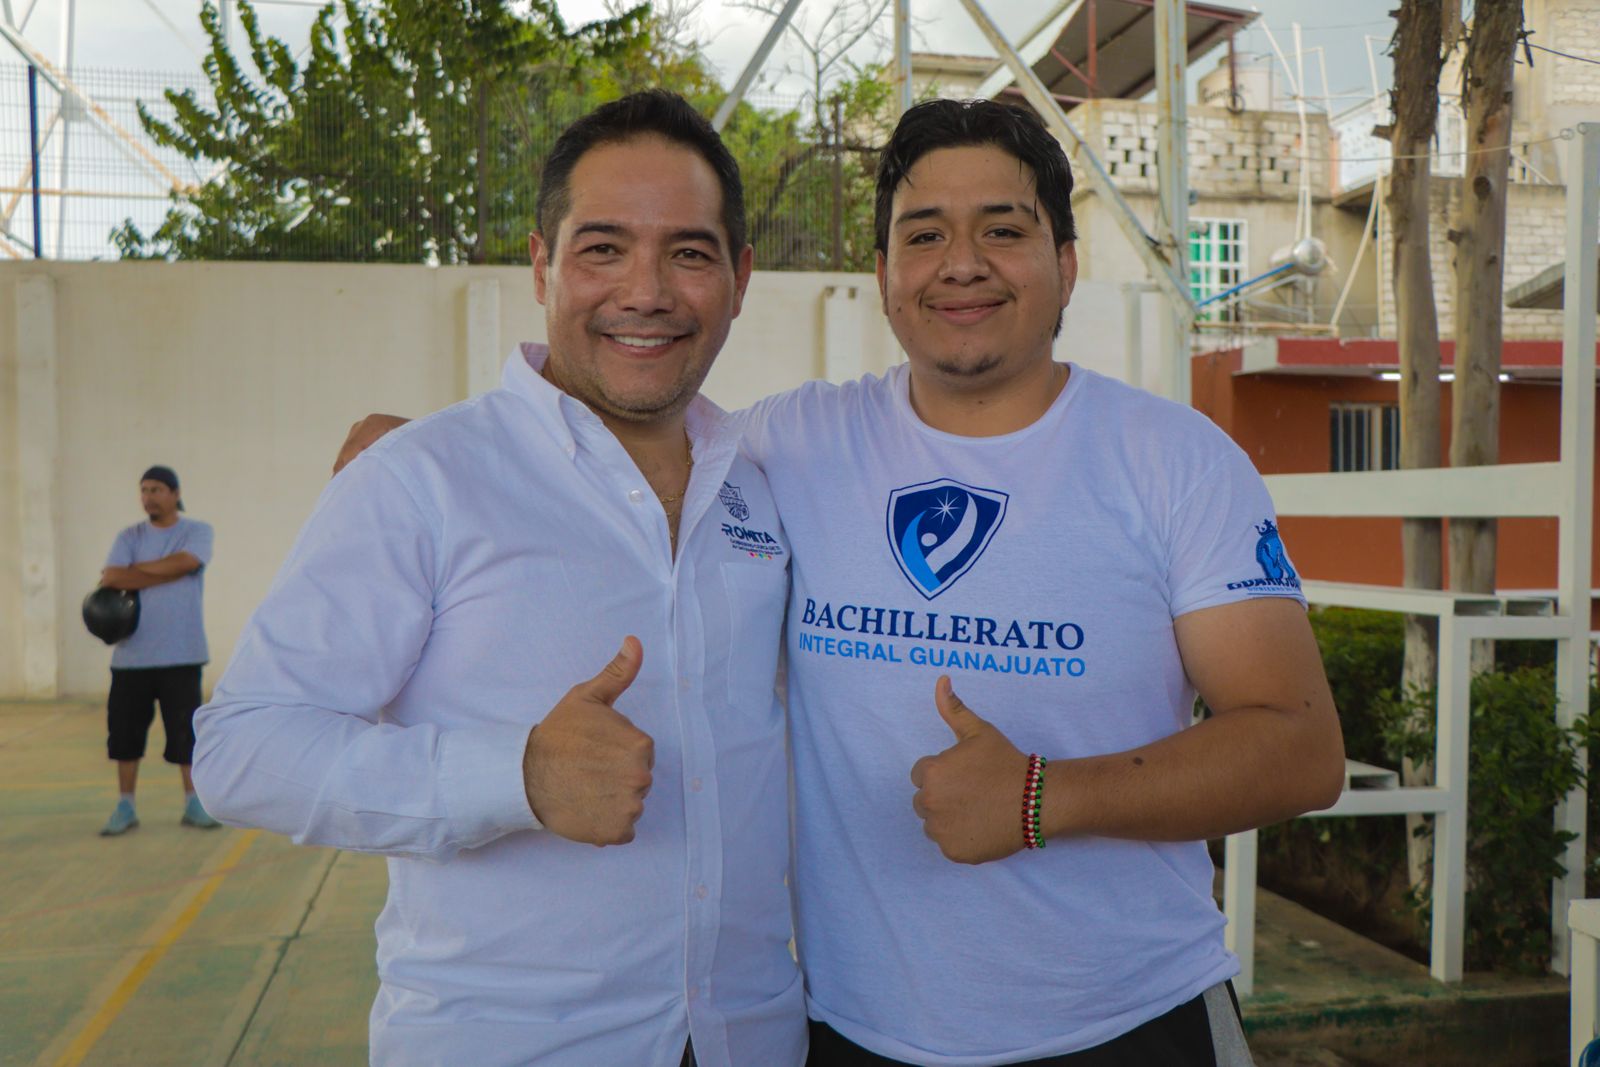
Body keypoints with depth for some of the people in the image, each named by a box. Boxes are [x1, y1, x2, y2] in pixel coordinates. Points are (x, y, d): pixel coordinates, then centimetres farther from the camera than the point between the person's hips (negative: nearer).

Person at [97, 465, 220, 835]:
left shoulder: (197, 531, 2)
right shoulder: (129, 537, 9)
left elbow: (182, 563, -17)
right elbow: (112, 579, -6)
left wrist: (130, 574, -6)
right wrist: (160, 573, -13)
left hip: (181, 653, -3)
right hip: (131, 654, 3)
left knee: (185, 729, -1)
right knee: (124, 728, 6)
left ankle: (194, 804, 13)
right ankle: (125, 807, 19)